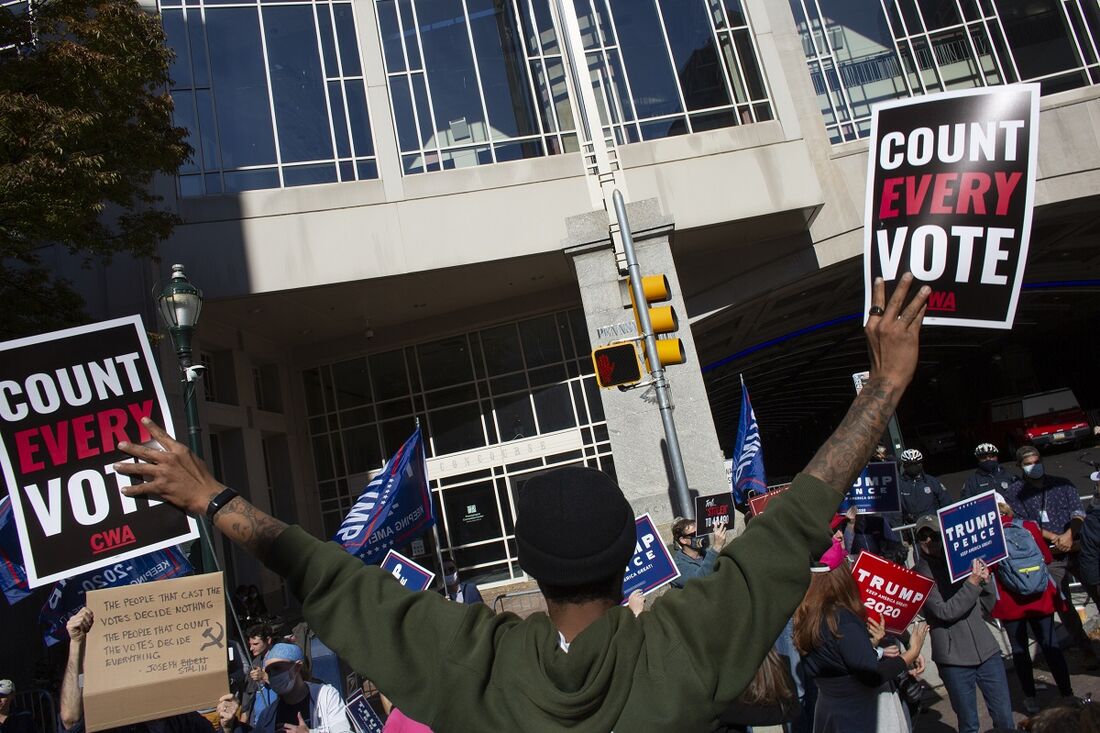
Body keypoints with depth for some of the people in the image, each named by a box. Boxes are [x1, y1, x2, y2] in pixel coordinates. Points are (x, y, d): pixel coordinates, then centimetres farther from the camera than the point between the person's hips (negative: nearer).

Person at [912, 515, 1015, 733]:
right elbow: (944, 612, -16)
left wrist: (985, 580, -5)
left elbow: (987, 607, 12)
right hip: (954, 659, -4)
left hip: (987, 650, 4)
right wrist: (973, 583, -18)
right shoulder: (919, 573, -5)